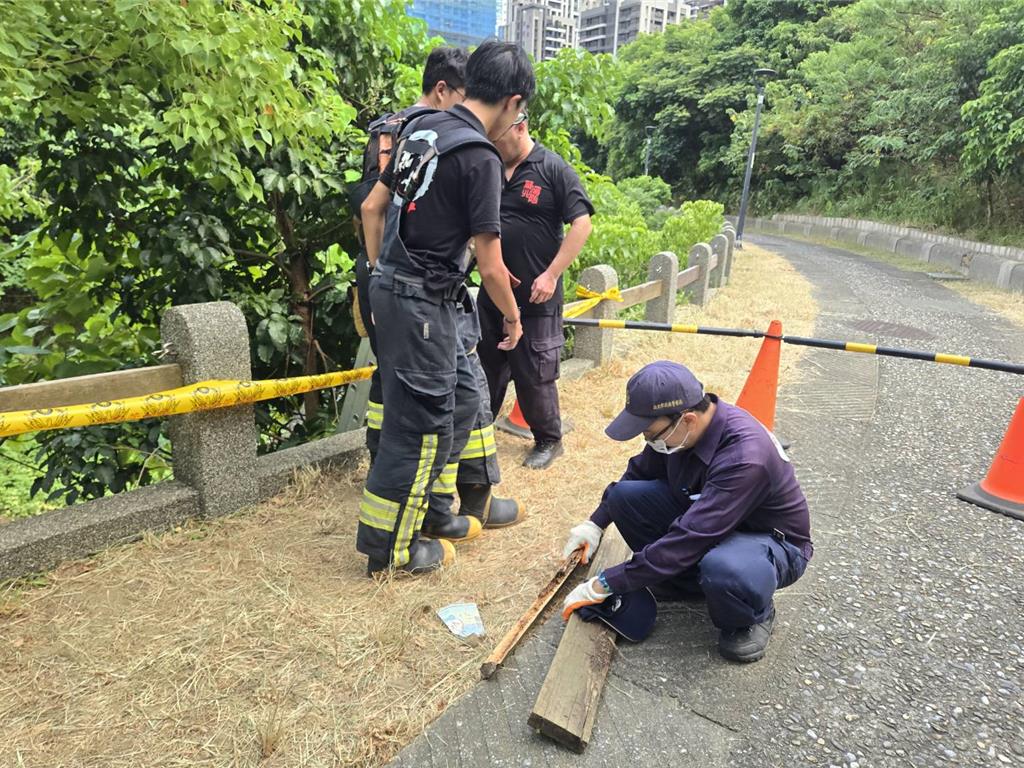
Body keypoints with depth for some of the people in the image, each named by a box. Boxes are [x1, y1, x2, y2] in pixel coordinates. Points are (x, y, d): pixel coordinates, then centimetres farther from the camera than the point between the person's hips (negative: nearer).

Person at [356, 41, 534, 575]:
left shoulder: (421, 128, 10)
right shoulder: (479, 158, -16)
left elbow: (372, 207, 15)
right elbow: (490, 266, -15)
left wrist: (381, 273, 22)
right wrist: (512, 316, 3)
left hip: (391, 288, 9)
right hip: (423, 304, -9)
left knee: (461, 399, 18)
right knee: (420, 422, 3)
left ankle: (423, 510, 31)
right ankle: (388, 545, 18)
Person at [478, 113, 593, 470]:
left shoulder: (554, 169, -6)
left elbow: (581, 224, -11)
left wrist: (551, 275, -17)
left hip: (536, 297, -5)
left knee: (534, 376, 4)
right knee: (486, 369, 15)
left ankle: (548, 441, 24)